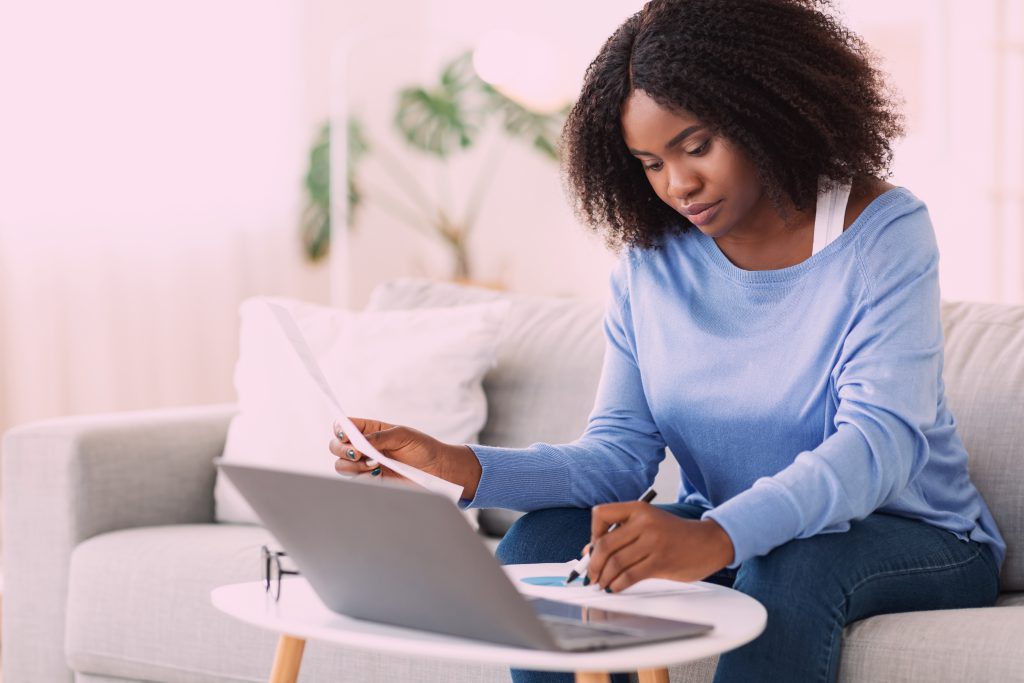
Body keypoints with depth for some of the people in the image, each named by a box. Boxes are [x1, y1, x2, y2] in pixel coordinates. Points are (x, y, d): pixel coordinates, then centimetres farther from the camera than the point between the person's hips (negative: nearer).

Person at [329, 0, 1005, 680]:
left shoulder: (883, 232, -15)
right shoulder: (650, 262, 0)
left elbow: (880, 442, -28)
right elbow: (618, 456, -6)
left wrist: (716, 537, -46)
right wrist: (459, 467, -26)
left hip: (915, 543, -4)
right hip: (722, 540, 4)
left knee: (796, 561, -37)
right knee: (538, 545, -17)